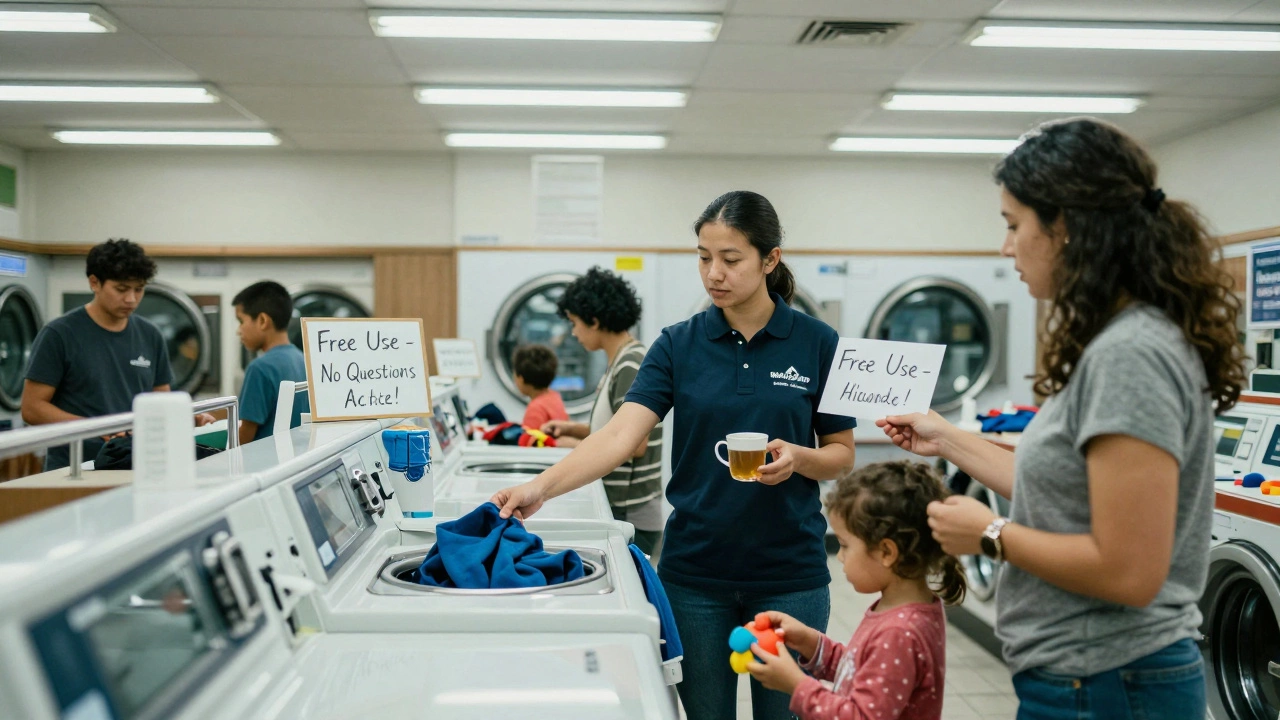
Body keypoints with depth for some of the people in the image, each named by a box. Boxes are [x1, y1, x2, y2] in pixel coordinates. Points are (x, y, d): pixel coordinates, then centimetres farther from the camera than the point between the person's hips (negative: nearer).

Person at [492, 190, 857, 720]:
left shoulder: (818, 344, -3)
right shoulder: (678, 344, -1)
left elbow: (842, 456, 2)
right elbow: (621, 433, -13)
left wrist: (798, 457, -20)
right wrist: (541, 487, -28)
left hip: (790, 575, -1)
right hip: (695, 572, 1)